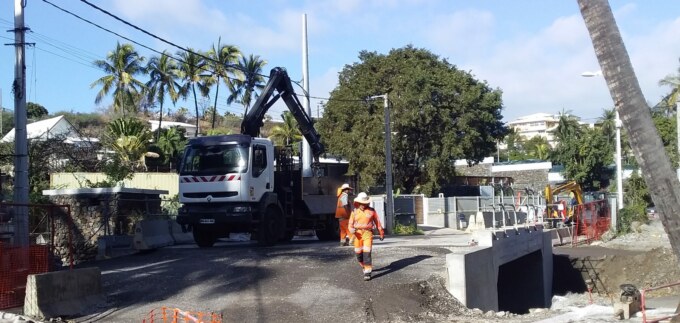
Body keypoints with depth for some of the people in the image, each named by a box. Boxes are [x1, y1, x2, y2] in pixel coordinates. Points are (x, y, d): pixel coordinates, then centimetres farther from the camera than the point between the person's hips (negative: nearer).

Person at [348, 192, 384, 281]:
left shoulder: (371, 211, 2)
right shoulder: (354, 212, 7)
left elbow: (377, 222, 9)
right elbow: (351, 223, 7)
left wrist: (381, 233, 14)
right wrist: (352, 229, -16)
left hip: (367, 233, -3)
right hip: (358, 234, 3)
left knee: (367, 252, -14)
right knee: (358, 253, 9)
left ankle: (367, 272, -12)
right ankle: (365, 266, 36)